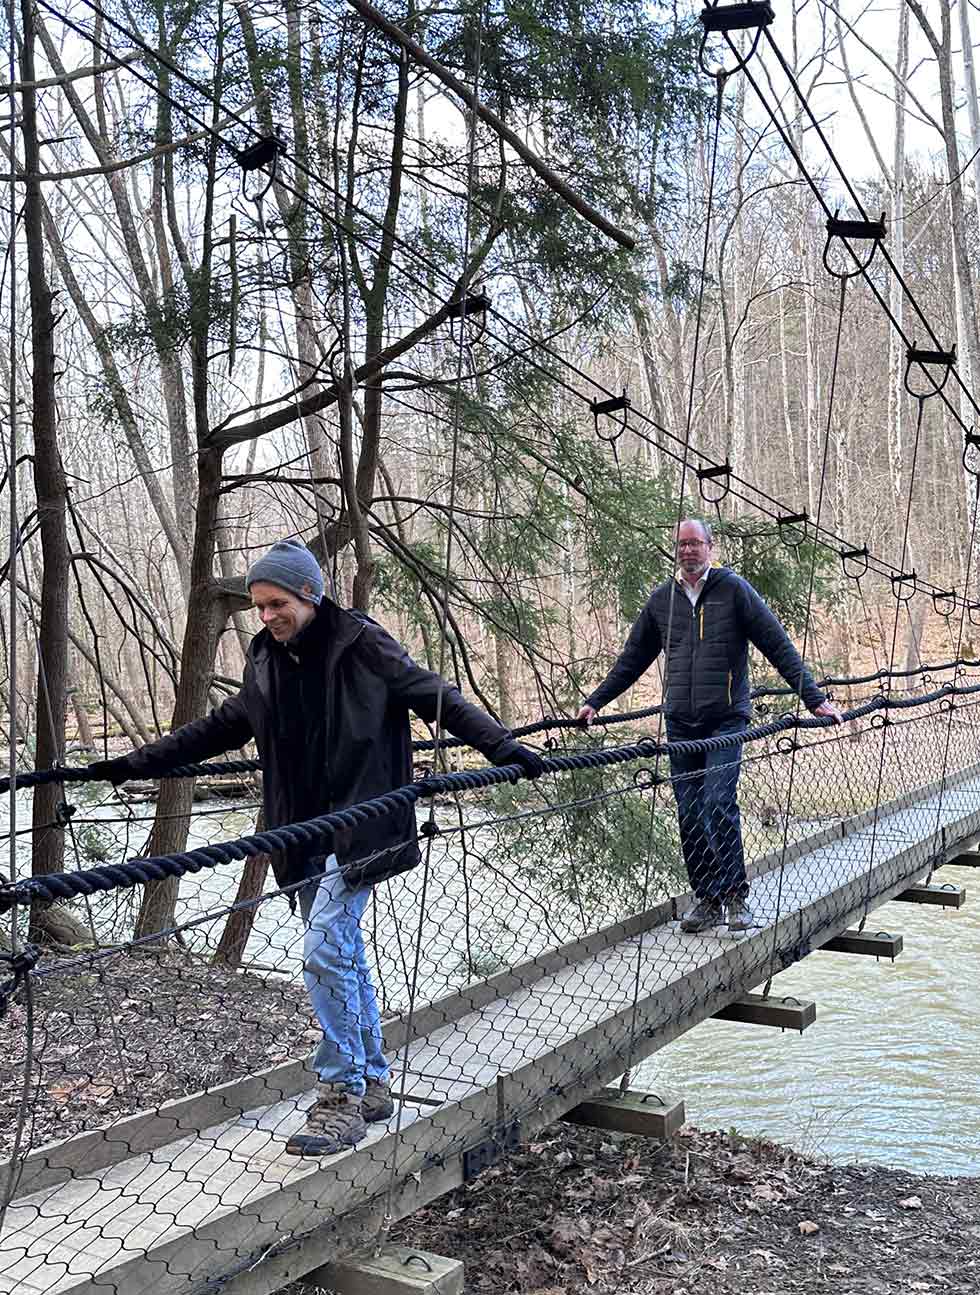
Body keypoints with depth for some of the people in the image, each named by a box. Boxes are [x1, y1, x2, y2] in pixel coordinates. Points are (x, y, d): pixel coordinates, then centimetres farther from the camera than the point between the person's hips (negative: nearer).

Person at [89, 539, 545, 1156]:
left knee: (327, 950, -14)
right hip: (304, 832, 7)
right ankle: (374, 1086, 26)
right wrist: (136, 763, 20)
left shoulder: (361, 645, -9)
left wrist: (502, 745, -19)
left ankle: (341, 1097, -3)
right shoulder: (267, 662, 9)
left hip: (357, 826, -7)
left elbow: (437, 696, -9)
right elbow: (219, 728, 19)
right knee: (344, 956, 13)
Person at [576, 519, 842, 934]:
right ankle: (707, 900, 14)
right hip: (680, 723, 4)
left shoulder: (733, 588, 0)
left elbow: (778, 646, -1)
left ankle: (735, 898, -2)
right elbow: (633, 658, 20)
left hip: (726, 720, -4)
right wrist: (595, 702, 19)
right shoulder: (661, 599, 11)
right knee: (689, 815, 4)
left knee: (719, 804, -14)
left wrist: (815, 698, -6)